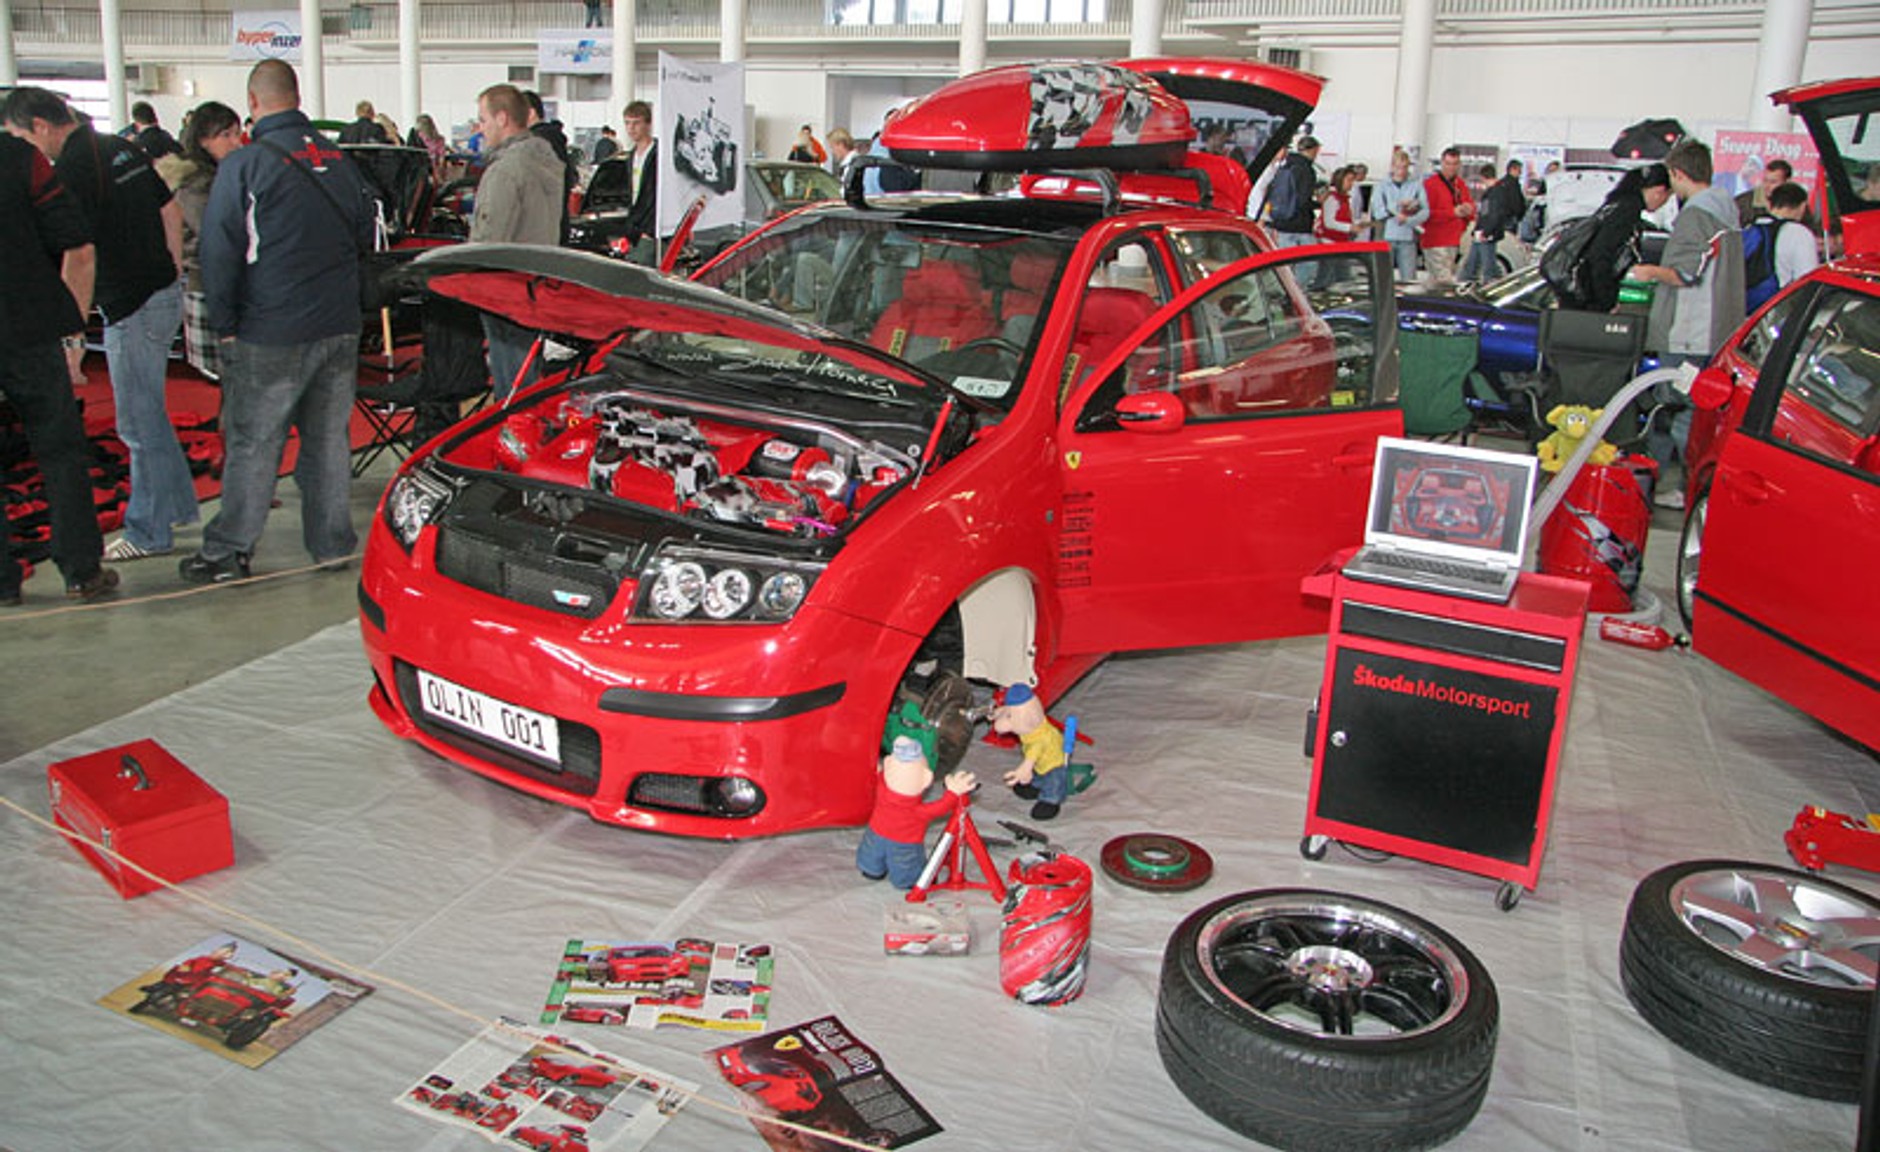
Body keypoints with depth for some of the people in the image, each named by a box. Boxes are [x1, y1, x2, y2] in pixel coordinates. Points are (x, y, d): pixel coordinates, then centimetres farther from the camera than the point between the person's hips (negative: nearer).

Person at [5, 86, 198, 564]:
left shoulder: (72, 169, -17)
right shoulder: (123, 149, 10)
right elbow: (173, 213, 16)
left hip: (131, 309, -9)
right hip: (164, 294, 9)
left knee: (139, 425, 1)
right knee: (148, 416, 20)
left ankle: (149, 532, 10)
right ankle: (175, 505, 30)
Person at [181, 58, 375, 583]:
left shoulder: (244, 165, -10)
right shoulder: (338, 158, 5)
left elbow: (219, 250, -10)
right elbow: (366, 229, 15)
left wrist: (224, 325, -1)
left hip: (273, 335, -5)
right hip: (340, 324, 5)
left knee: (252, 443, 3)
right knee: (329, 436, 13)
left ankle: (227, 552, 11)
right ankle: (332, 541, 20)